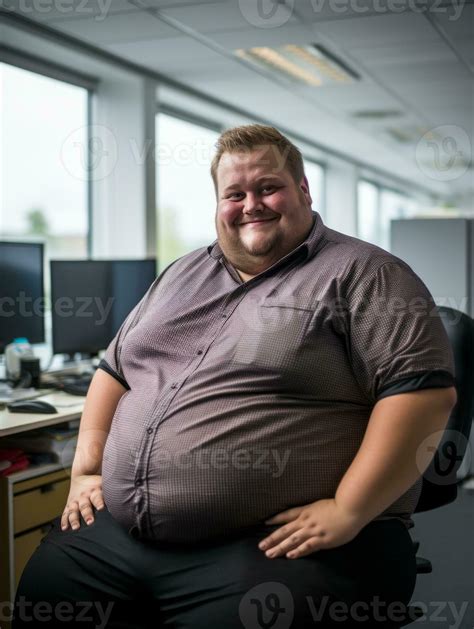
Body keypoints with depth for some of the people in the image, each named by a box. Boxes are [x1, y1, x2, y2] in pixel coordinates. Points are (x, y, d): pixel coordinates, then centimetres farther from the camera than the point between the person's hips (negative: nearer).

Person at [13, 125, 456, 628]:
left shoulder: (362, 276, -2)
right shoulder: (181, 275, 20)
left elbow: (424, 389, -12)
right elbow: (115, 369, 24)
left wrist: (347, 511, -19)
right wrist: (86, 468, 11)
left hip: (274, 545, -6)